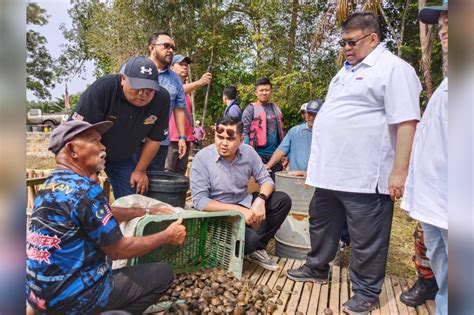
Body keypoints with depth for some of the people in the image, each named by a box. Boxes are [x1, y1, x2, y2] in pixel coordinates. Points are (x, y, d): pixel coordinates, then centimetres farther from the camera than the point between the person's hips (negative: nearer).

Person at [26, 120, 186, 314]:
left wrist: (147, 211, 18)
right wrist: (167, 236, -6)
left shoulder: (53, 183, 5)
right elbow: (119, 250, -18)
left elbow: (105, 213, 16)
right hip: (71, 297, -9)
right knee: (163, 274, -2)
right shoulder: (85, 190, -24)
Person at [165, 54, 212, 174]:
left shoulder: (187, 90, 20)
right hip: (171, 137, -7)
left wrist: (192, 133, 19)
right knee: (167, 173, -7)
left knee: (180, 173, 10)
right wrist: (199, 82, -40)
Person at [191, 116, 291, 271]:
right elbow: (200, 201, -21)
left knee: (283, 200, -9)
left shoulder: (248, 152, -7)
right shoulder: (202, 158, -19)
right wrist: (239, 210, -26)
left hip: (245, 203, 6)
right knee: (250, 238, -30)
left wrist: (260, 199, -23)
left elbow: (266, 180, 0)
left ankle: (256, 248, 0)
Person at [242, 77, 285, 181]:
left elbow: (280, 132, 16)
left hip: (276, 154, 5)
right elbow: (244, 132, -9)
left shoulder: (276, 108, 12)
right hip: (258, 154, -5)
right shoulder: (251, 109, -4)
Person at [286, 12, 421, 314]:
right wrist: (319, 163, 23)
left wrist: (399, 171, -22)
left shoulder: (393, 68, -9)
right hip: (331, 171, 9)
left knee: (366, 240, 6)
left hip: (364, 176, -9)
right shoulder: (348, 69, 18)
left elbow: (406, 122, -17)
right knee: (322, 224, 21)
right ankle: (317, 268, 40)